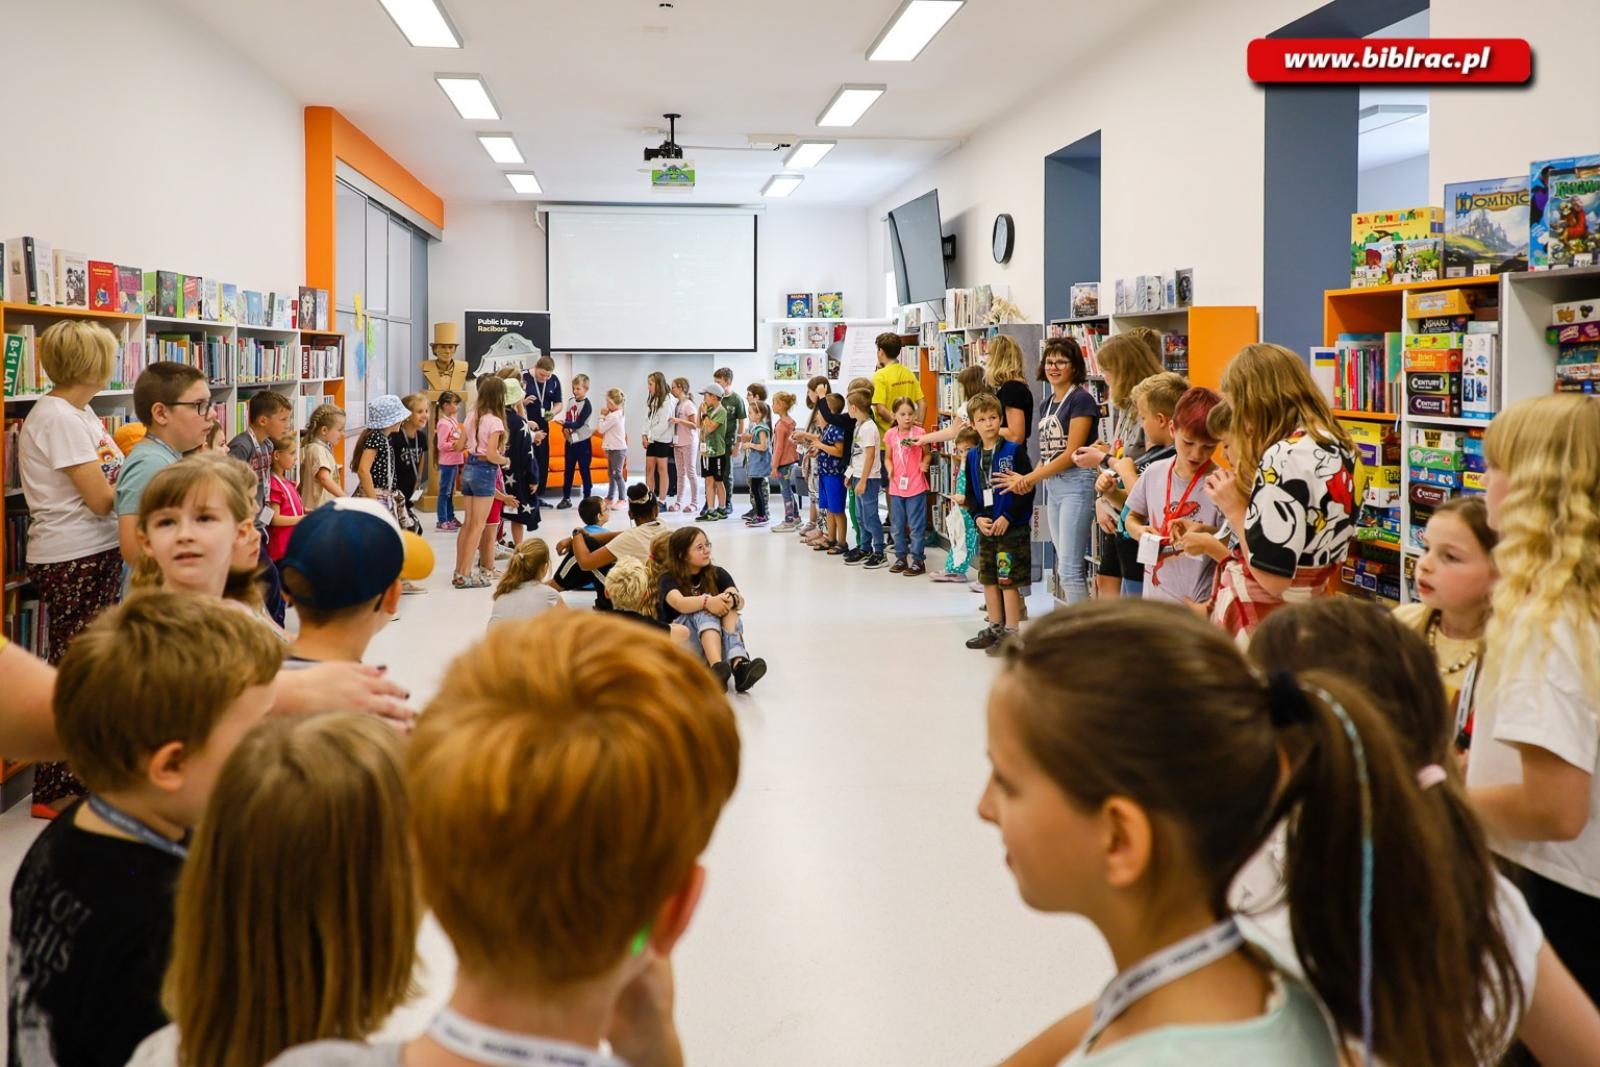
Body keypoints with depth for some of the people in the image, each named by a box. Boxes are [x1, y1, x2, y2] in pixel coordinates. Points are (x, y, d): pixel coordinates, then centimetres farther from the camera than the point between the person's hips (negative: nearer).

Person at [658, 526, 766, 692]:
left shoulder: (718, 574, 8)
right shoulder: (669, 579, -2)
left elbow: (740, 600, -11)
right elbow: (679, 603, -26)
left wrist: (731, 600, -34)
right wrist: (706, 602, -43)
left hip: (716, 636, 3)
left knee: (729, 610, -25)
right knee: (704, 612, -31)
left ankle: (739, 665, -51)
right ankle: (717, 667, -59)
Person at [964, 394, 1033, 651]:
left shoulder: (1015, 451, -8)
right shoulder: (972, 456, 8)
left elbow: (1027, 489, -10)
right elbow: (970, 493, 12)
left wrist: (1007, 517, -15)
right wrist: (978, 517, -5)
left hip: (1012, 528, -6)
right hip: (985, 529, 6)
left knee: (1009, 581, -3)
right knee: (988, 580, 13)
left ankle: (1011, 632, 5)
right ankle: (995, 628, 26)